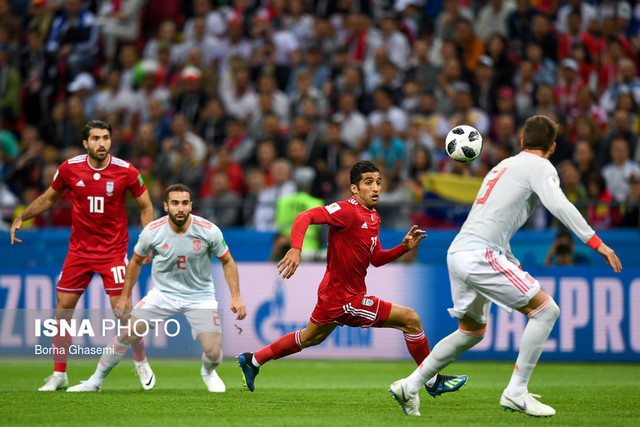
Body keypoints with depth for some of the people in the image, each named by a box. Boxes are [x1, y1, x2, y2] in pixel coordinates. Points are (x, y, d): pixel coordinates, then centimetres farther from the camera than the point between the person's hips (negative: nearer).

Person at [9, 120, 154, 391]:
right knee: (63, 307, 0)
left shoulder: (126, 172, -10)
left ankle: (141, 362, 16)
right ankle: (59, 374, 11)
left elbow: (146, 207, 2)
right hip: (79, 249, 3)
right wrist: (21, 217, 7)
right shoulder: (69, 168, -5)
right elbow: (48, 198, 14)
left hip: (113, 250, -2)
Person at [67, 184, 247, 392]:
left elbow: (227, 261, 0)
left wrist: (235, 296, -8)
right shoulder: (152, 231, -14)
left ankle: (208, 372, 24)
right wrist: (125, 296, 9)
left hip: (200, 295, -1)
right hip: (163, 293, 1)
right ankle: (95, 381, 5)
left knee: (213, 353, -15)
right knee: (127, 333, -14)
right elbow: (136, 261, 6)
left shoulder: (208, 230, -17)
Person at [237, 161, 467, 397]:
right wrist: (296, 249, -40)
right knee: (411, 320, -10)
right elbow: (305, 217, -26)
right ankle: (433, 381, 2)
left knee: (309, 338, 28)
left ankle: (252, 361, 40)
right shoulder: (348, 210, -18)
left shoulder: (373, 217, 12)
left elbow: (376, 259, 19)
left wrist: (404, 247, 4)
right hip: (345, 300, -10)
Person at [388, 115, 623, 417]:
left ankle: (410, 386, 24)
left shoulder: (504, 165, 27)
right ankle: (516, 393, -7)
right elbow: (558, 205, -18)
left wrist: (516, 267, 40)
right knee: (546, 310, -5)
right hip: (479, 254, -9)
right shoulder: (540, 167, 0)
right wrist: (596, 242, -21)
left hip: (458, 253, 9)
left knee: (472, 331, 24)